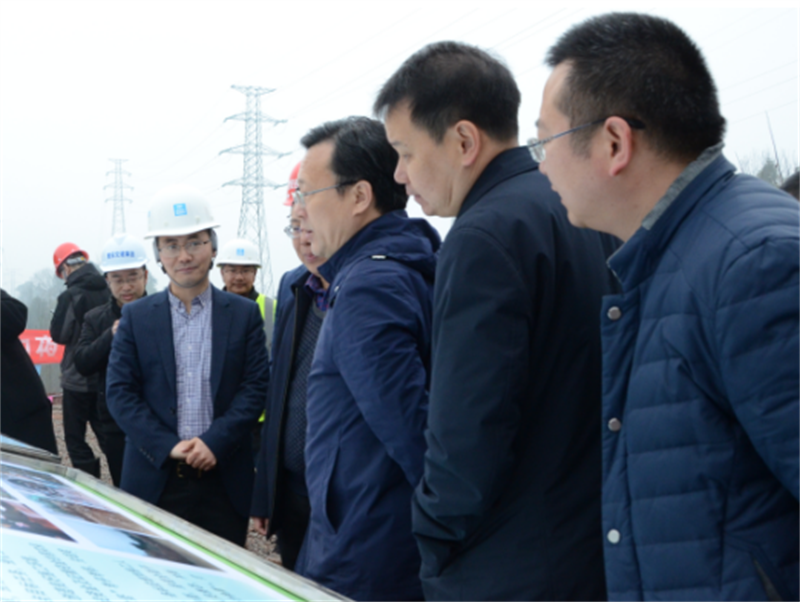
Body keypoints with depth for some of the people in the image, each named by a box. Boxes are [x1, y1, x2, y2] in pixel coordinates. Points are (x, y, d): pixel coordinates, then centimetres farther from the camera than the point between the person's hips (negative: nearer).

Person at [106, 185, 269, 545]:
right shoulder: (136, 317, 6)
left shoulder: (244, 314, 4)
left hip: (224, 479, 0)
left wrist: (214, 442, -14)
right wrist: (168, 446, -11)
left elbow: (255, 386, -1)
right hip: (155, 478, 0)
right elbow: (119, 392, 0)